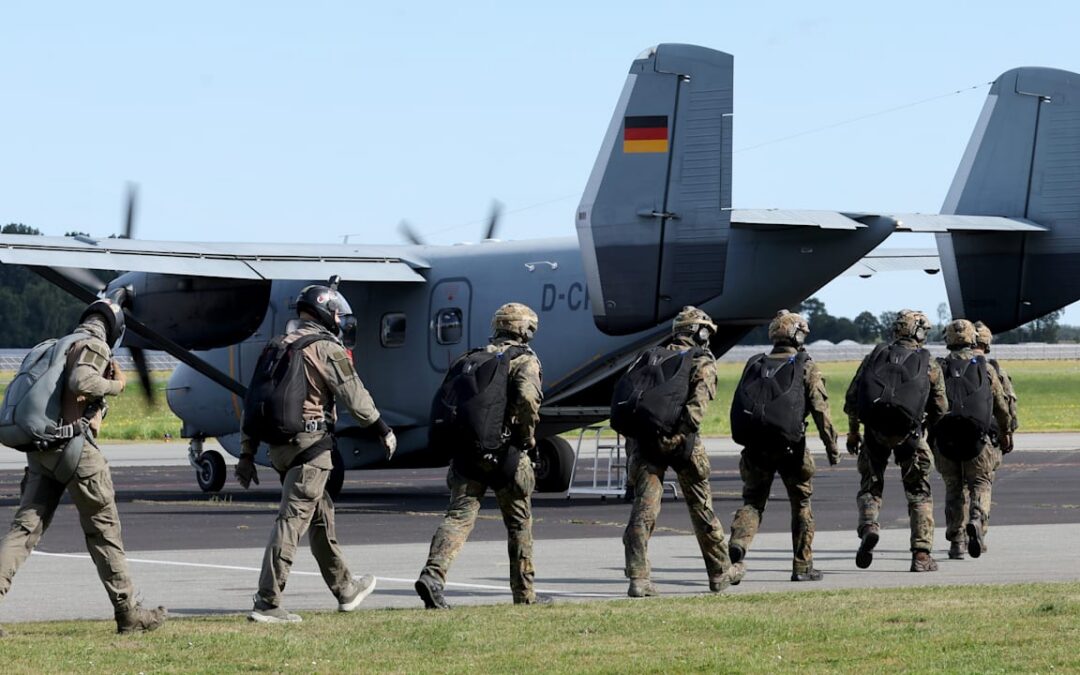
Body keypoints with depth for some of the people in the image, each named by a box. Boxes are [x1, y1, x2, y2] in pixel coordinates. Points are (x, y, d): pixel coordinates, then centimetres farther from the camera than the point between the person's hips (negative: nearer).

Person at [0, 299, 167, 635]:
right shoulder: (95, 347, -6)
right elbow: (81, 381, -25)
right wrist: (115, 385, -8)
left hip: (39, 449, 7)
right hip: (75, 444, -7)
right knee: (103, 528, 3)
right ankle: (129, 613, 10)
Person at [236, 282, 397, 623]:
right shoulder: (326, 348, -7)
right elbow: (355, 397, -8)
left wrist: (247, 454, 17)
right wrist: (383, 431, 6)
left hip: (279, 446, 8)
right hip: (311, 444, -8)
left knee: (321, 514, 21)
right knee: (292, 519, -10)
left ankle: (345, 589, 34)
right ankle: (267, 603, -16)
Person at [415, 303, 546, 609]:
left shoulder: (472, 358, 16)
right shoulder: (525, 360, -1)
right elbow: (527, 397, -19)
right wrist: (528, 436, -7)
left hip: (466, 449, 4)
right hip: (505, 453, -4)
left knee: (459, 515, -3)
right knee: (519, 522, 11)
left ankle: (432, 575, -25)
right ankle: (525, 592, 19)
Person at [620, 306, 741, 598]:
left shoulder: (651, 356, 18)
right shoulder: (702, 362, 5)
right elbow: (698, 402, -12)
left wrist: (631, 438, 10)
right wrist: (681, 431, -19)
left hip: (643, 439, 3)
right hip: (679, 442, -3)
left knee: (643, 510, -2)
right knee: (702, 508, 12)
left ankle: (638, 578, -13)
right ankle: (720, 571, 25)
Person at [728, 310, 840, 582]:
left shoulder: (754, 365, 12)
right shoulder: (806, 367, 0)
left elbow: (739, 405, 11)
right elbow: (820, 410, -7)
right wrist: (832, 447, -4)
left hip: (755, 445, 3)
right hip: (790, 446, -3)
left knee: (752, 501, 10)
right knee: (801, 504, 12)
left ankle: (739, 541, -18)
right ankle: (802, 566, 14)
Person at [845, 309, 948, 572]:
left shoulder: (876, 355, 13)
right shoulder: (928, 363, 8)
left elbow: (852, 397, 10)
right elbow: (940, 407, 7)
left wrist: (852, 432, 21)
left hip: (875, 431, 1)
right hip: (909, 431, -1)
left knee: (870, 487, 16)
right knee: (919, 493, 10)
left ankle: (868, 526, -13)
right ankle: (921, 554, 4)